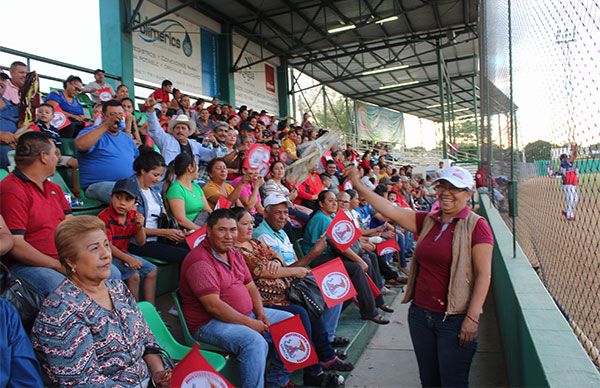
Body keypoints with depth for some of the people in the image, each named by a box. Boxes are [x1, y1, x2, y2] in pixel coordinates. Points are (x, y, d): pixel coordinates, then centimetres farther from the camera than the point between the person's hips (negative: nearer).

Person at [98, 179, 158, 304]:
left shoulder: (134, 216, -1)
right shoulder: (104, 217, -19)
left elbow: (140, 243, 2)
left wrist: (140, 227, -18)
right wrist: (128, 259, -29)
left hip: (123, 253, 7)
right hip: (108, 256, -7)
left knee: (152, 270, 1)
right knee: (134, 275, -23)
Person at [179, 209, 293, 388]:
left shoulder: (234, 253, 11)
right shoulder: (200, 262, -20)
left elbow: (250, 286, 14)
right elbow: (214, 306, -25)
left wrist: (261, 314, -3)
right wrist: (250, 323, -21)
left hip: (247, 314, 10)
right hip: (209, 323, -9)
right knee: (255, 342, -34)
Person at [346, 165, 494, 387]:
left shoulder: (476, 225, -9)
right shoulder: (428, 221, 7)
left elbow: (483, 274, -12)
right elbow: (390, 211, 1)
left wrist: (472, 318, -17)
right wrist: (358, 186, -6)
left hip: (454, 319, -5)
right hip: (420, 313, 5)